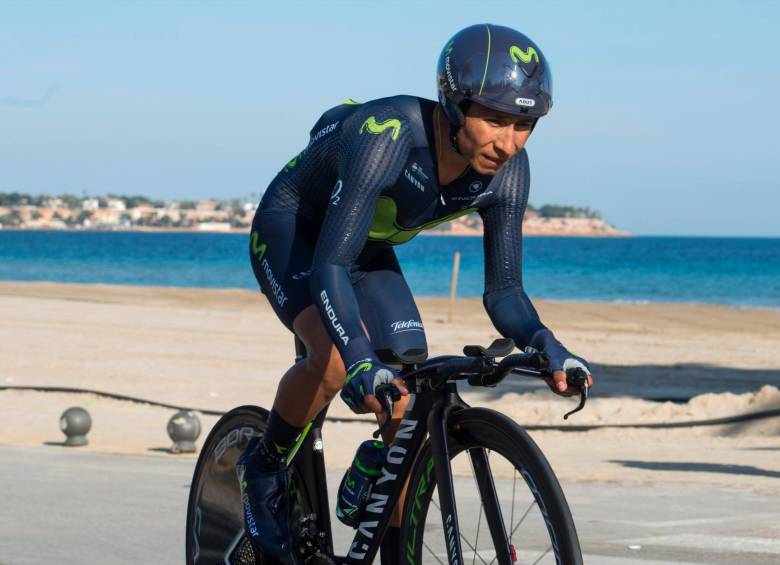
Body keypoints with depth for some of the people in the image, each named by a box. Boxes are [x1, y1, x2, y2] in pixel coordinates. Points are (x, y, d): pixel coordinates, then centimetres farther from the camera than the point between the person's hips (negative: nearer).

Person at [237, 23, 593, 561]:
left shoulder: (508, 170, -21)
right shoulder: (387, 137, -39)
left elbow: (503, 290, -16)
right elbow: (329, 266, -44)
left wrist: (543, 344, -38)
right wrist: (362, 362, -58)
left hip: (368, 248, 6)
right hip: (291, 231, -6)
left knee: (410, 407, -9)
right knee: (335, 357, -32)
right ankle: (264, 464, -5)